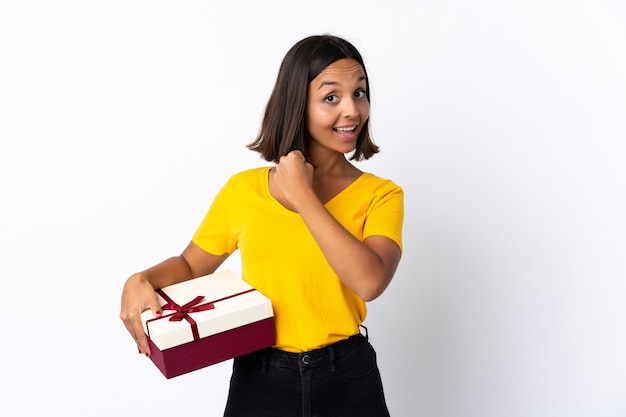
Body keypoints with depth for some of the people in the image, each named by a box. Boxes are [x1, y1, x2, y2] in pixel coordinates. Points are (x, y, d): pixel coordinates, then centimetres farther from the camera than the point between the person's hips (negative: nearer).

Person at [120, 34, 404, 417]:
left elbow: (370, 281, -23)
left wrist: (303, 196, -19)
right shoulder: (244, 190, -3)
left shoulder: (381, 195, -5)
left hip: (348, 383, 0)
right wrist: (141, 281, -11)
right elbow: (191, 264, 9)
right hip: (259, 383, 1)